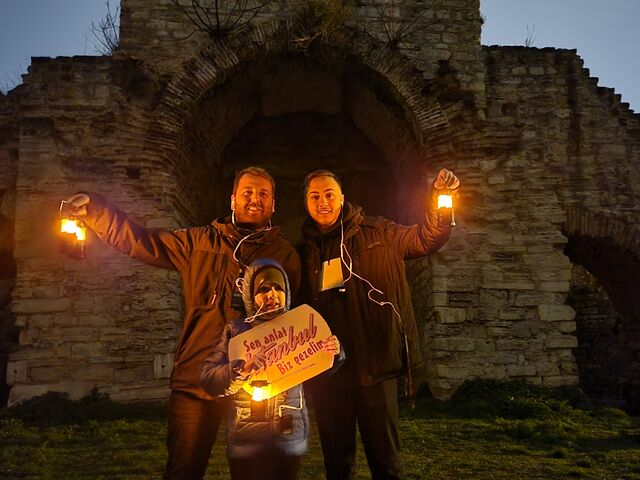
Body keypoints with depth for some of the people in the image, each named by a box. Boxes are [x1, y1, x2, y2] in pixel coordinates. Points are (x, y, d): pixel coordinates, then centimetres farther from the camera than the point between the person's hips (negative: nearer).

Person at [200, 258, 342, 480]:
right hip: (247, 443, -2)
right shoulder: (236, 330, -5)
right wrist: (241, 369, -29)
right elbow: (207, 379, -12)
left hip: (290, 440, 2)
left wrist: (332, 353, -10)